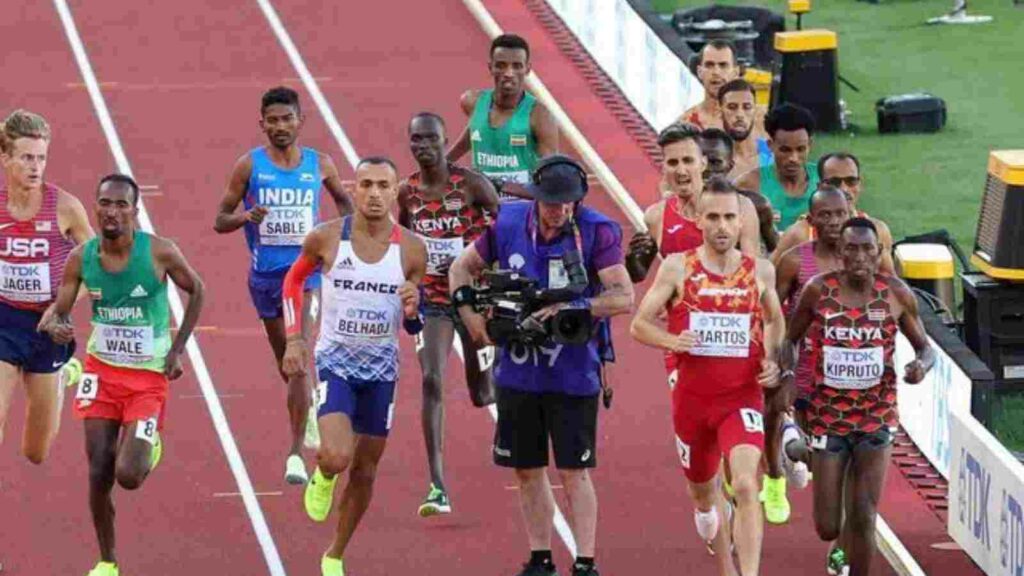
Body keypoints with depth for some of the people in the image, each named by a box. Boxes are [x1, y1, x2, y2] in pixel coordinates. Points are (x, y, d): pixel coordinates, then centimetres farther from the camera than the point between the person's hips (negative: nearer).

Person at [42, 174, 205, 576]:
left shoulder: (159, 253, -16)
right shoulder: (81, 258, -9)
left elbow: (196, 291, 0)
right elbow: (59, 313, -2)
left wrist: (177, 350, -4)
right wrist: (56, 328, -27)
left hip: (149, 377, -2)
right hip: (102, 371, 2)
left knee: (128, 476, -13)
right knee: (99, 473, -1)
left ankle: (148, 447, 25)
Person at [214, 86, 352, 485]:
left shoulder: (319, 164, 1)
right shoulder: (250, 165, -3)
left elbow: (343, 200, 20)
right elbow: (220, 220, 0)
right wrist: (244, 217, -22)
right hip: (266, 273, 2)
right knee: (286, 362, 15)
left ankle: (296, 453, -18)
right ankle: (307, 406, 48)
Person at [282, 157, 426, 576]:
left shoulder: (411, 250, -6)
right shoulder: (326, 238, -10)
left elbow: (414, 327, 5)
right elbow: (294, 279, 10)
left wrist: (413, 309, -19)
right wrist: (294, 339, 2)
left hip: (382, 368, 2)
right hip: (335, 361, -2)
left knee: (364, 471, 10)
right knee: (337, 457, -24)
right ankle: (322, 476, 15)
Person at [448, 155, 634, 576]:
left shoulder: (597, 232, -12)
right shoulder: (508, 223, -1)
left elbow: (624, 297, -18)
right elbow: (462, 267, 14)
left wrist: (572, 309, -28)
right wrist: (469, 314, 1)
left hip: (573, 372, -4)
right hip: (518, 370, 4)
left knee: (574, 471, -4)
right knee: (527, 469, 11)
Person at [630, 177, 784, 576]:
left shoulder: (760, 272, 0)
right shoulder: (677, 269, -4)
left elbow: (775, 320, 19)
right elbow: (639, 324, -1)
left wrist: (773, 361, 2)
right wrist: (672, 340, -21)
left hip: (743, 397, -1)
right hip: (693, 397, 1)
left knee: (745, 485, -23)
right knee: (703, 490, 17)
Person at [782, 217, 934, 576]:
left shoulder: (896, 294, -4)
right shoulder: (818, 291, -6)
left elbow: (925, 347, 6)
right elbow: (791, 339, 8)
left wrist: (922, 365, -17)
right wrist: (788, 374, -11)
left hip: (876, 416, 0)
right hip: (827, 415, 0)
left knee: (863, 519, -7)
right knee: (827, 527, 3)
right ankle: (840, 544, 41)